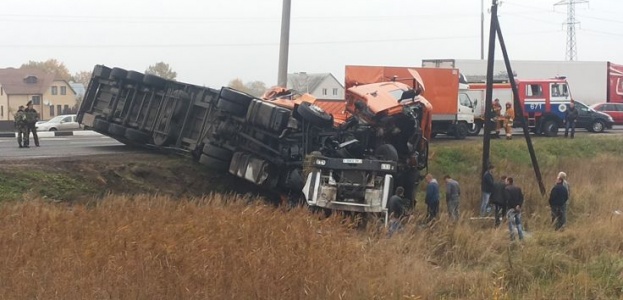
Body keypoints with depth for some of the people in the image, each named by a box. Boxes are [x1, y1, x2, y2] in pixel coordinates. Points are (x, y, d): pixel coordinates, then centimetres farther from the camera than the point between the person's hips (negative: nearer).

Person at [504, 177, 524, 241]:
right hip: (518, 208, 6)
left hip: (511, 208, -6)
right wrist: (519, 205, -7)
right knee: (518, 223, 14)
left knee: (511, 223, 0)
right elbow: (521, 197, 1)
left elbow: (507, 198, -19)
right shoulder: (518, 188, 9)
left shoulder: (507, 189, -9)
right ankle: (521, 237, 13)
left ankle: (512, 237, -6)